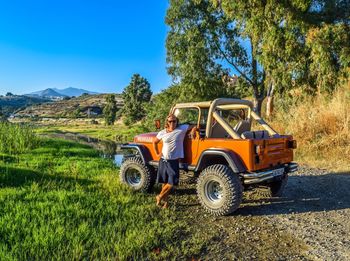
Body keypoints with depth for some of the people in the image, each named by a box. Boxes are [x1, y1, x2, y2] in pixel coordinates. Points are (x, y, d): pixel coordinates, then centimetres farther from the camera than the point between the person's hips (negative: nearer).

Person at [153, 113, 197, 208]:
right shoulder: (162, 133, 1)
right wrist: (157, 153, 12)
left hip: (174, 161, -2)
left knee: (171, 183, -5)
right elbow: (154, 142, 18)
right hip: (163, 160, 2)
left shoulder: (182, 129, -4)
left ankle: (159, 197, 18)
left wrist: (193, 131, -17)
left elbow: (195, 126, 3)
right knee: (164, 182, 10)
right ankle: (165, 200, 27)